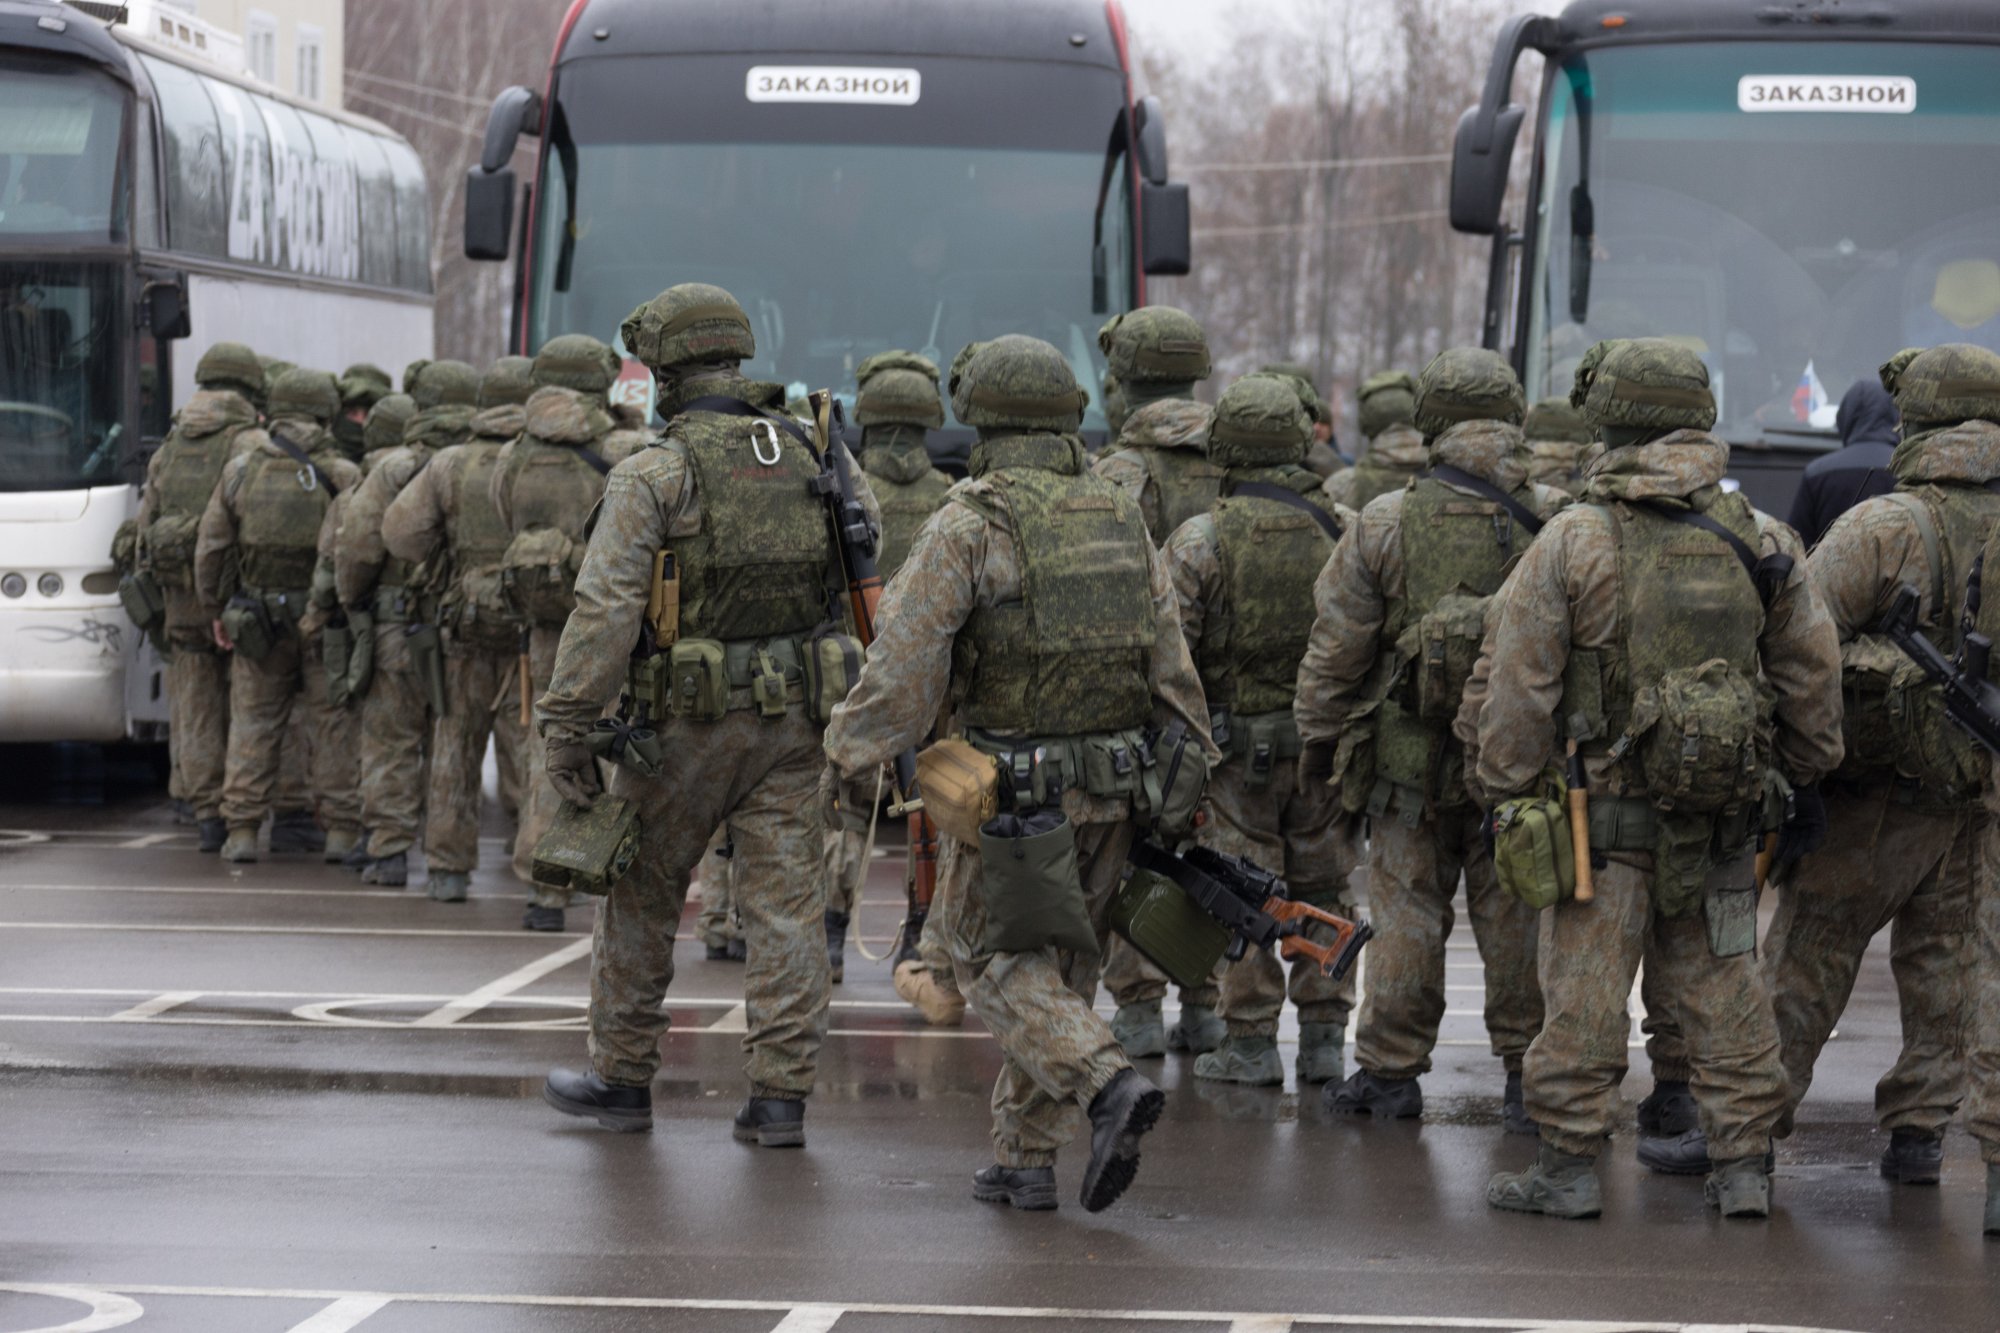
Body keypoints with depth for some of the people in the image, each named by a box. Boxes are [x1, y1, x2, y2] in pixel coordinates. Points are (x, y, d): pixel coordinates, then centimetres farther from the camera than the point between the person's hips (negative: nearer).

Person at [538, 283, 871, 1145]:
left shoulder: (654, 474, -10)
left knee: (641, 896, 11)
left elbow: (604, 609, -16)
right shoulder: (816, 457, 6)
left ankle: (621, 1078, 20)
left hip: (689, 718, -4)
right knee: (785, 903, 4)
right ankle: (781, 1096, 2)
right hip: (792, 718, 4)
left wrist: (566, 724, -12)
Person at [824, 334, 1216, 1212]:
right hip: (1116, 794, 5)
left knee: (999, 963, 5)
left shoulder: (969, 524, -9)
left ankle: (1107, 1083, -17)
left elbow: (905, 666, -13)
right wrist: (1182, 787, 14)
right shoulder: (1124, 521, 8)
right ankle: (1027, 1158, 17)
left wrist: (850, 755, -3)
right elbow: (1173, 670, 8)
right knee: (1061, 965, 15)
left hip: (1014, 797, -5)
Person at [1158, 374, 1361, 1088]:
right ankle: (1323, 1038, 14)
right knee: (1324, 891, 13)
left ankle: (1251, 1042, 7)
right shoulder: (1346, 532, 0)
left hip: (1236, 742, -3)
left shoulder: (1198, 541, -10)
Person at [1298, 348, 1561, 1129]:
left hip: (1412, 759, -1)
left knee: (1407, 917, 7)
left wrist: (1320, 736, 9)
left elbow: (1338, 645, -2)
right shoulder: (1556, 524, -1)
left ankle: (1390, 1072, 14)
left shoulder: (1388, 525, -6)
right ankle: (1529, 1076, 11)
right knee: (1516, 918, 8)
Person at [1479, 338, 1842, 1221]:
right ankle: (1743, 1167, 13)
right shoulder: (1759, 539, 3)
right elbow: (1812, 673, 11)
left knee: (1584, 991, 3)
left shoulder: (1574, 540, -7)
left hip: (1609, 809, -3)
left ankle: (1569, 1166, 6)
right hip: (1724, 815, 3)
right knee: (1724, 990, 10)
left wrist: (1506, 793, 4)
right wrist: (1805, 779, 23)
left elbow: (1520, 682, -5)